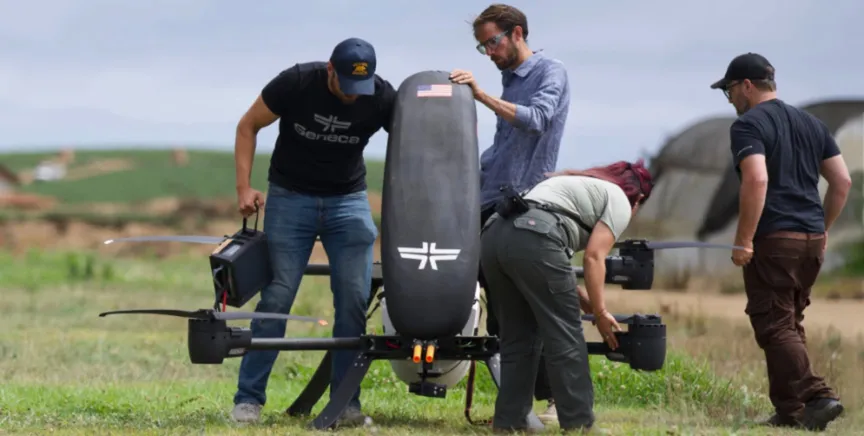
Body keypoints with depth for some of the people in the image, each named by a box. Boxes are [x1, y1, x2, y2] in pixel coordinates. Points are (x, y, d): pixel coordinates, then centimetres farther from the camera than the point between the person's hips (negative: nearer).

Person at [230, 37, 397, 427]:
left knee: (354, 301, -6)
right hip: (290, 197, -2)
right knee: (277, 298, -7)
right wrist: (244, 187, -12)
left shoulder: (382, 98, -15)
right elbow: (248, 125, -5)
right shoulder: (296, 83, -18)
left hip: (348, 201, 2)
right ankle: (248, 399, 0)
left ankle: (346, 402, 1)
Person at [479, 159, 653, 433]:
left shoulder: (578, 184, 38)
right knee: (565, 336, 1)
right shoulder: (619, 200, 15)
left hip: (493, 233, 8)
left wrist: (585, 303, 32)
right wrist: (600, 313, 7)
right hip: (534, 239, -8)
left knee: (518, 337, 15)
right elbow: (593, 257, 1)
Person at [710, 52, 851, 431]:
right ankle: (789, 411, 8)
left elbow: (757, 179, -21)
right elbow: (842, 181, 14)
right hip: (811, 238, 8)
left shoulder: (748, 125, -6)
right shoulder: (810, 123, 17)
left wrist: (743, 241, -18)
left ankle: (815, 397, -15)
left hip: (773, 240, -8)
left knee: (775, 326, -4)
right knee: (790, 324, 14)